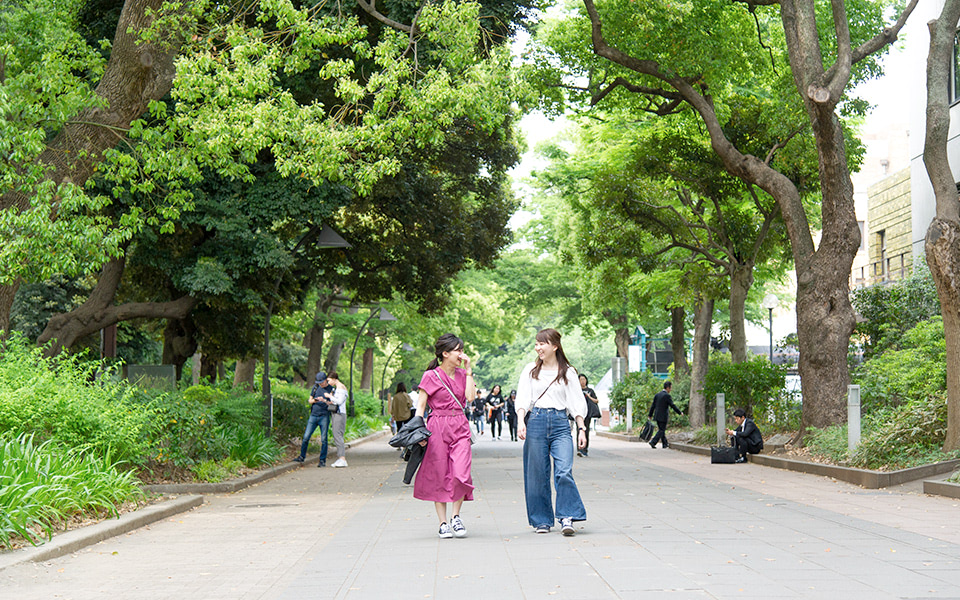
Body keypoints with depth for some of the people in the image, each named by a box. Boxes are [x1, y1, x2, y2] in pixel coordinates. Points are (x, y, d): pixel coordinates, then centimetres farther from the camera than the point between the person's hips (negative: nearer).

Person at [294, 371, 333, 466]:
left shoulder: (331, 389, 0)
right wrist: (314, 400, -9)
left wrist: (324, 400, -20)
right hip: (313, 415, 3)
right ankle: (302, 457, 13)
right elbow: (310, 400, 14)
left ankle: (323, 460, 5)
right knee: (306, 437, 0)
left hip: (324, 417, -3)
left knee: (323, 439, -2)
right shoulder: (315, 387, 10)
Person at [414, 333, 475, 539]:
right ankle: (443, 523, 11)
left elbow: (470, 396, -2)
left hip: (460, 428, 3)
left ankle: (456, 516, 8)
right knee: (439, 476, 0)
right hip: (438, 427, -3)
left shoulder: (462, 374, 14)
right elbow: (420, 405, -2)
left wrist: (468, 370, 0)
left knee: (461, 473, -11)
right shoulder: (431, 376, 0)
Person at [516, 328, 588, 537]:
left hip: (561, 424, -1)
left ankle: (567, 518, -11)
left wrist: (581, 428, 2)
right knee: (537, 474, 2)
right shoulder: (530, 370, 11)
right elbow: (523, 398, 4)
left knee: (564, 472, -16)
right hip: (536, 422, 1)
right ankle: (542, 521, 13)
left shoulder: (568, 372, 9)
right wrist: (521, 422, -11)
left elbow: (576, 402, 10)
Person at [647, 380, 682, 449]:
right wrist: (680, 413, -2)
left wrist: (650, 415, 14)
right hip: (663, 417, -7)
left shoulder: (657, 394, 7)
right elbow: (673, 406, -13)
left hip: (657, 416, 7)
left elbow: (653, 405, 9)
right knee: (661, 430, -1)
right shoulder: (667, 395, -13)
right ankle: (653, 442, -13)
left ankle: (665, 444, 23)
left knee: (661, 430, 16)